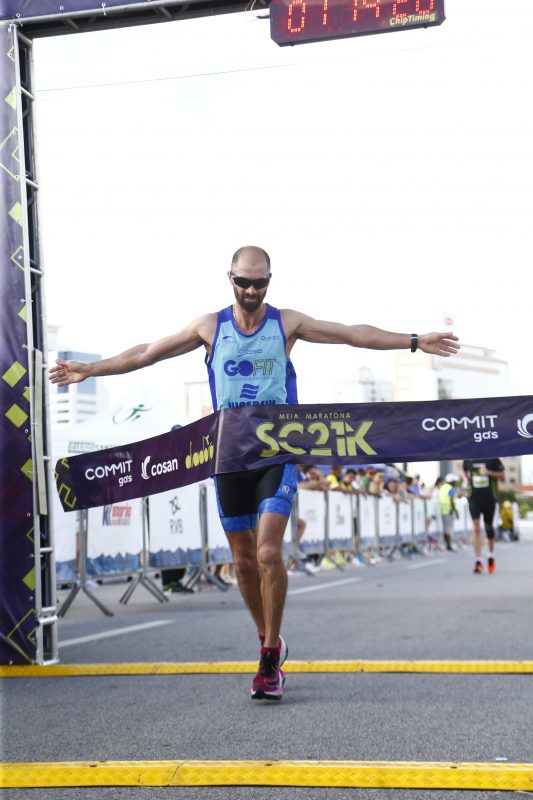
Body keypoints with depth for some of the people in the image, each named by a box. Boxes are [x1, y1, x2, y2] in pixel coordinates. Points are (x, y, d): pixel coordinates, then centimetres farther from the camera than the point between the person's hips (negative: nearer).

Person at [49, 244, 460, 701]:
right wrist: (90, 370, 12)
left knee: (269, 552, -16)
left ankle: (271, 658, -5)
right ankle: (270, 642, 26)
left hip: (277, 453, -2)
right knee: (244, 560, 7)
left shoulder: (286, 323, 1)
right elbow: (147, 354, 12)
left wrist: (414, 342, -4)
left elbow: (355, 335, 1)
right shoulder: (210, 327, 5)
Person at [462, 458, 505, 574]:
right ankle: (478, 561, -13)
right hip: (474, 498, 1)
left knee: (488, 527, 13)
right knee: (476, 527, -12)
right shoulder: (468, 460, 2)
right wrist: (467, 479, 3)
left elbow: (502, 474, -2)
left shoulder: (492, 459, -6)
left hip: (489, 498, -1)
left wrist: (488, 472, -18)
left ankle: (491, 555, 37)